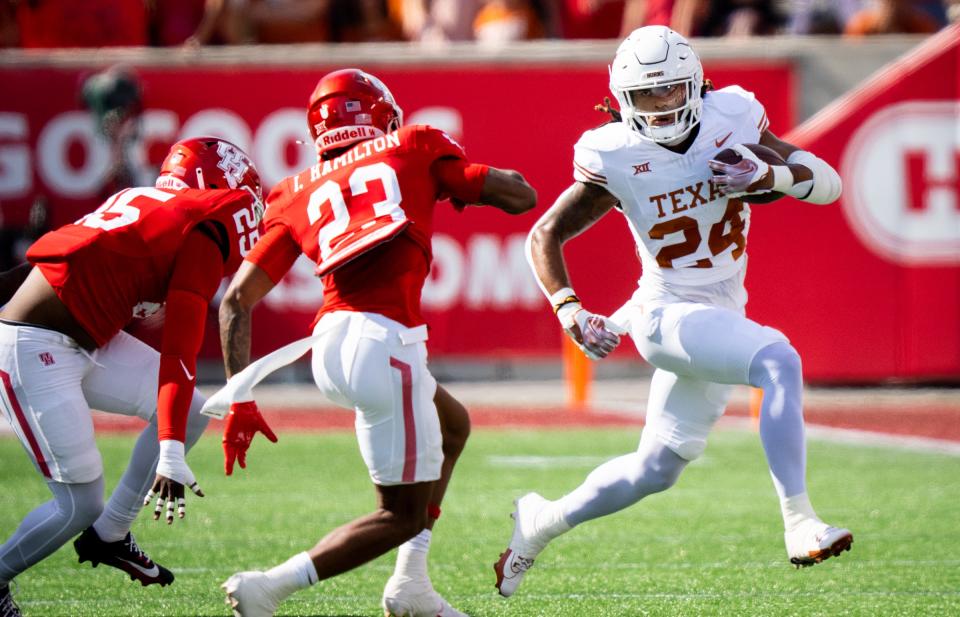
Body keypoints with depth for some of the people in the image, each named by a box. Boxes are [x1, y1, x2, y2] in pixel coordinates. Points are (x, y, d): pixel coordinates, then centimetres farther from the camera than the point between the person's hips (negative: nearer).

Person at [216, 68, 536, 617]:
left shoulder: (299, 195, 21)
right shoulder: (414, 150, 13)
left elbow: (238, 299, 11)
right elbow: (521, 196, 13)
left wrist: (239, 398, 12)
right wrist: (476, 176, 33)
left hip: (330, 344, 6)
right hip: (384, 341, -6)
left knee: (453, 426, 30)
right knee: (403, 514, 8)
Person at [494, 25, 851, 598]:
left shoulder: (733, 118, -4)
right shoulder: (616, 158, -12)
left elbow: (829, 183, -3)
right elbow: (546, 235, -3)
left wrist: (769, 175, -22)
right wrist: (570, 312, -17)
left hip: (721, 316, 6)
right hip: (669, 313, -6)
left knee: (655, 470, 17)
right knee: (780, 362, -32)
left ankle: (542, 521, 37)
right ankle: (799, 526, -34)